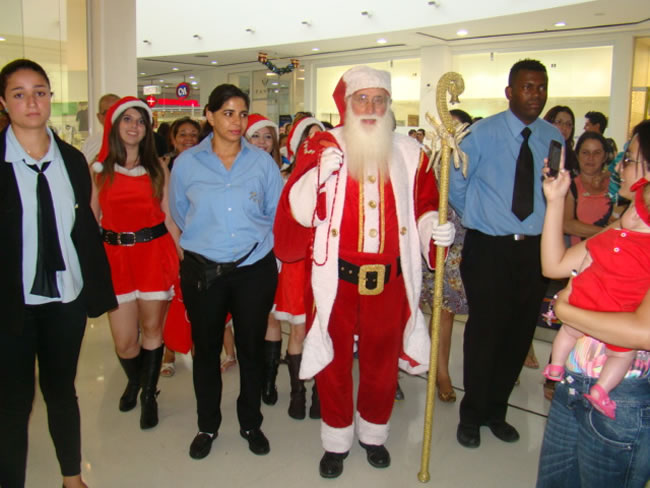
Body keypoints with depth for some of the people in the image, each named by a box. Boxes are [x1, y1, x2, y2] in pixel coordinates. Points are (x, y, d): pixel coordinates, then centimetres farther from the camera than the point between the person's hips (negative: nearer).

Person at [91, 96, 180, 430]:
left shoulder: (157, 167, 6)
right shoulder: (100, 168, 6)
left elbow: (169, 216, 5)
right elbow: (91, 218, 5)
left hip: (155, 252, 0)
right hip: (115, 255, 0)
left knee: (152, 328, 5)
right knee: (124, 340, 3)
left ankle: (149, 394, 27)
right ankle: (134, 381, 36)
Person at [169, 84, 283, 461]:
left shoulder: (262, 161, 0)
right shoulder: (187, 163, 0)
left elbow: (277, 214, 7)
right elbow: (180, 215, 12)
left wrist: (255, 243, 8)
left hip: (254, 269, 0)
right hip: (203, 271, 0)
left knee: (252, 347, 10)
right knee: (206, 348, 11)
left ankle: (251, 423, 31)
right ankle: (208, 426, 31)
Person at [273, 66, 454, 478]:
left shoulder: (409, 153, 3)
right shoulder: (322, 148, -3)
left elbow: (423, 209, 9)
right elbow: (297, 213, -8)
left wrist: (436, 227, -11)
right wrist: (318, 175, -24)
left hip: (390, 281, 2)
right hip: (334, 279, -1)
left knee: (382, 363, 16)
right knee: (334, 363, 12)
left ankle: (373, 433, 41)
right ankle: (337, 441, 35)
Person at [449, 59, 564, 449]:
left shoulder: (554, 138, 5)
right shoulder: (483, 133, -7)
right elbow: (453, 180, 1)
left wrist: (545, 222, 9)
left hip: (534, 249, 4)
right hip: (489, 248, -4)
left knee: (520, 333, 11)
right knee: (484, 331, 1)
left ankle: (496, 411, 30)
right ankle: (472, 415, 21)